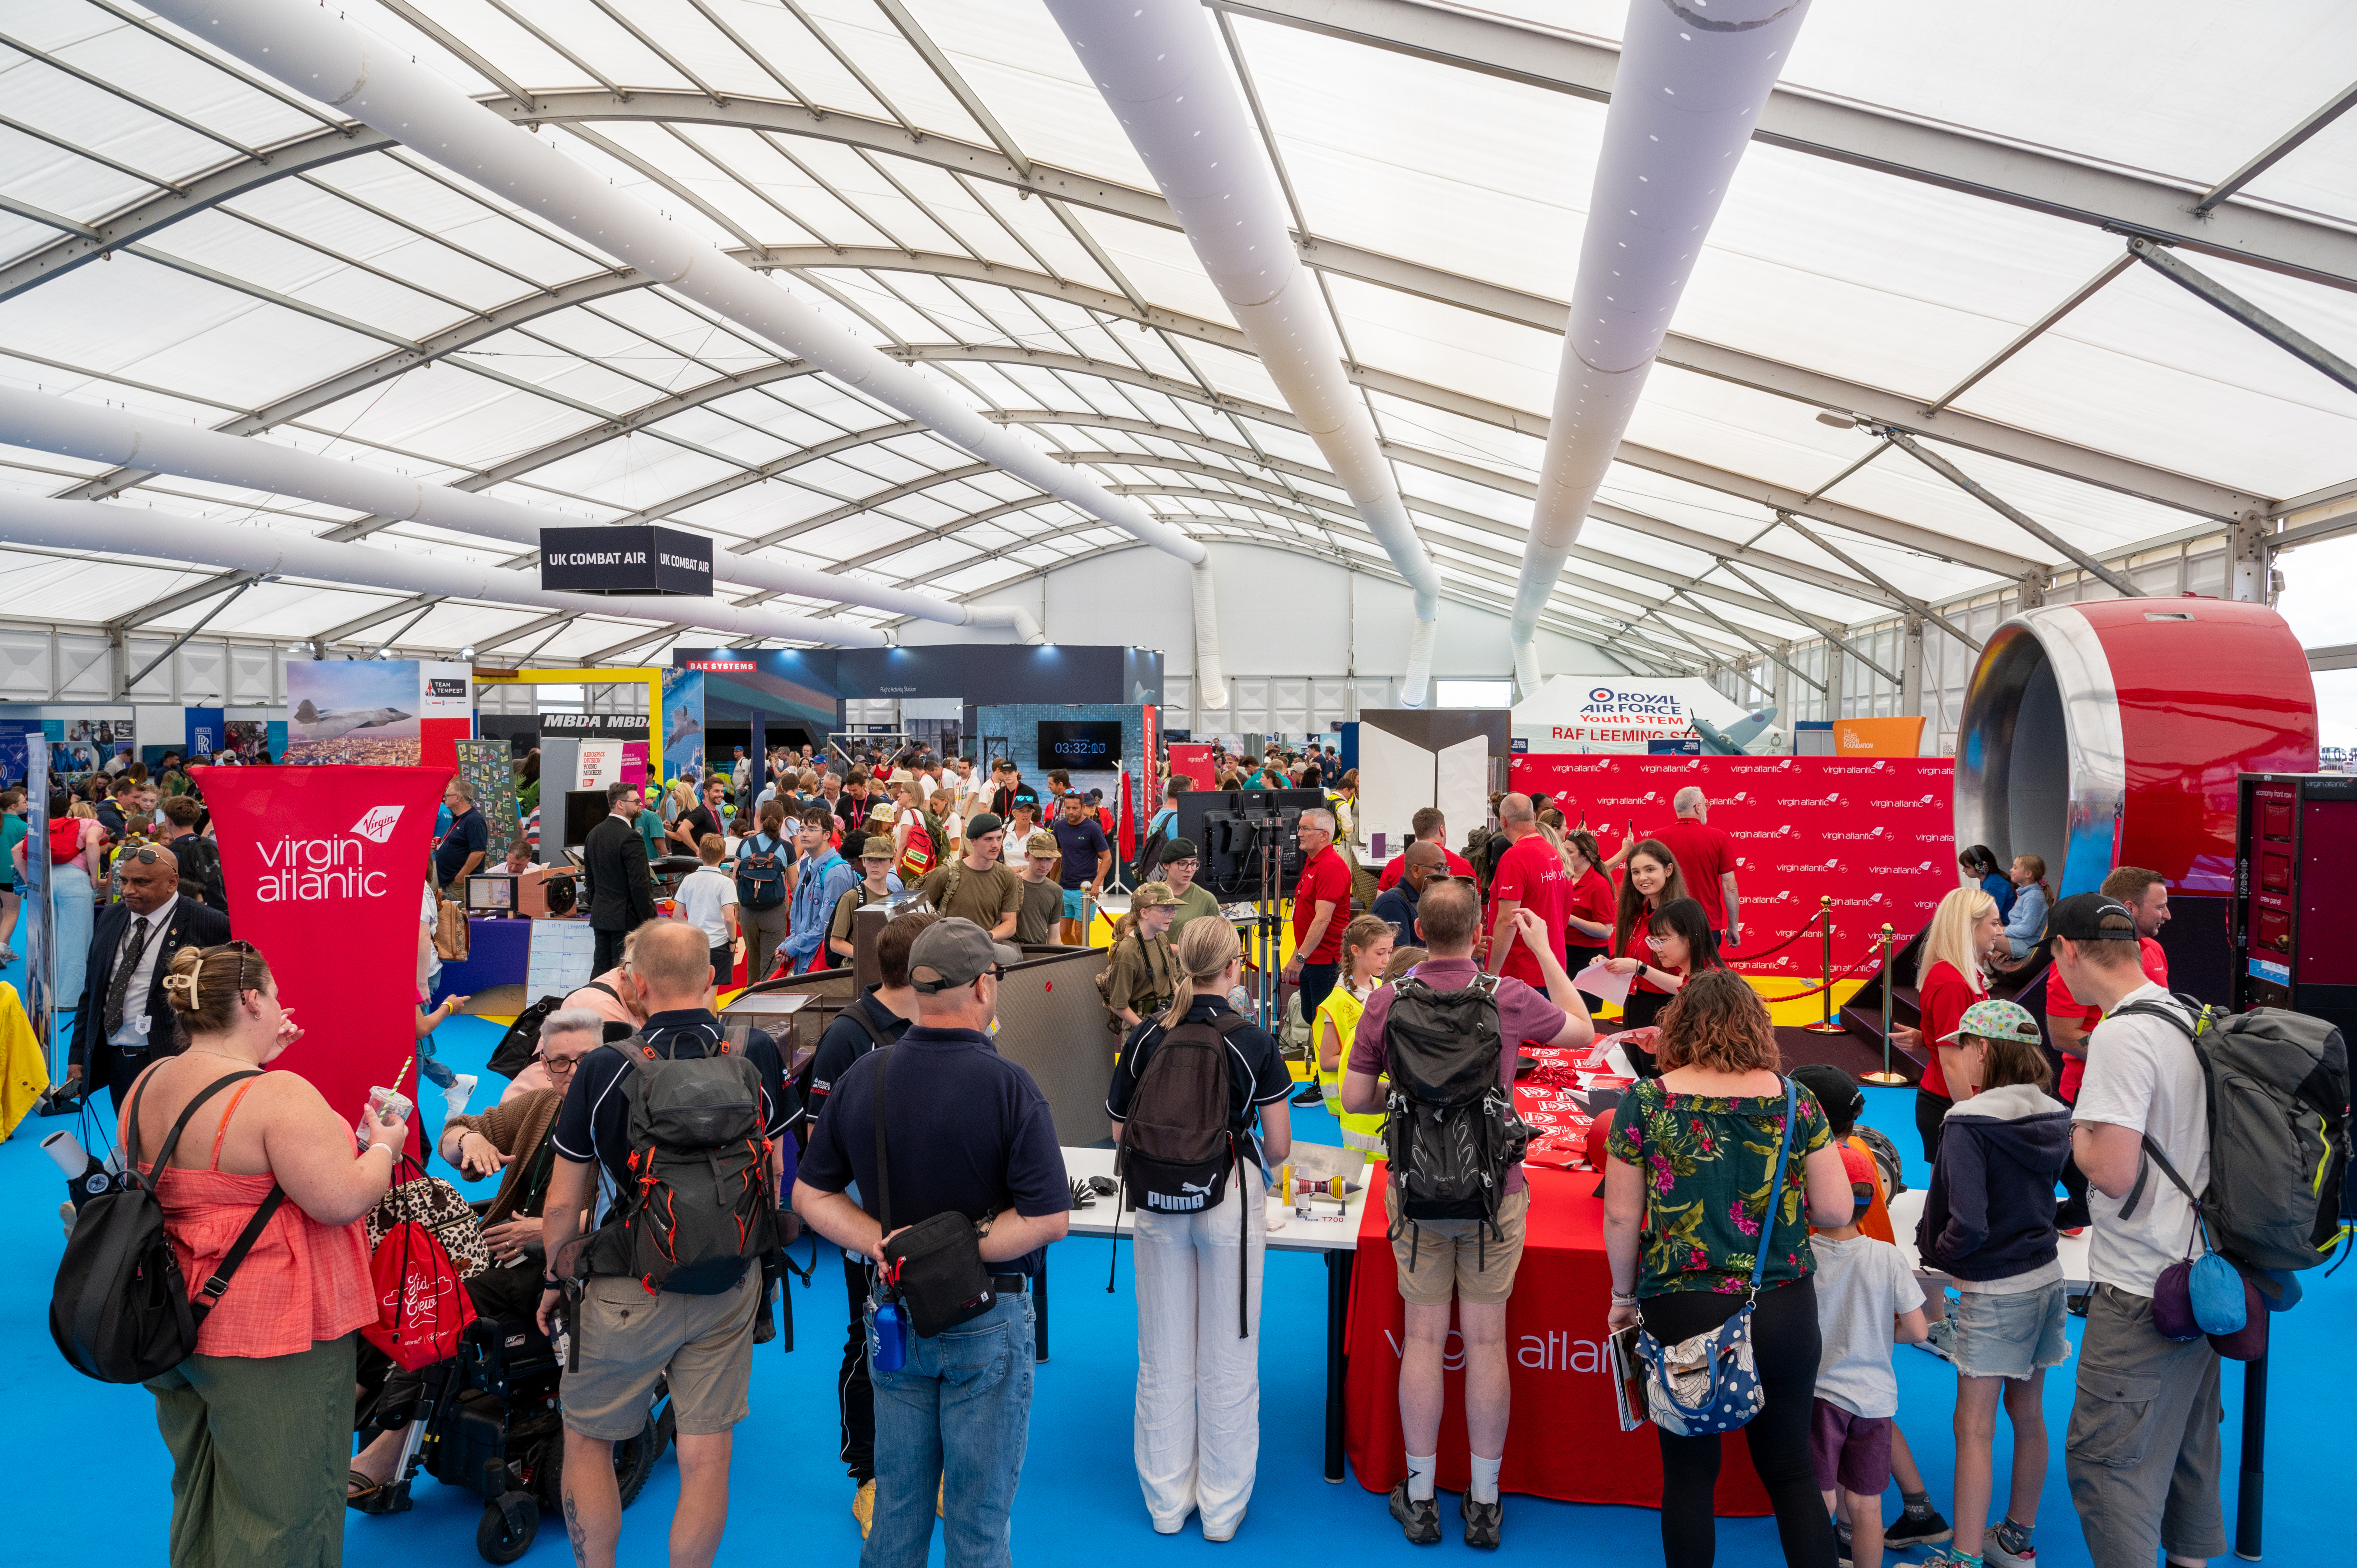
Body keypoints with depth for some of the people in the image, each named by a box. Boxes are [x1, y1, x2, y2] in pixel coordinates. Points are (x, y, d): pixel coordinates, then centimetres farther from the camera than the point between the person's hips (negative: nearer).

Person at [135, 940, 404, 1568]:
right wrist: (384, 1146, -8)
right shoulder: (279, 1095, -24)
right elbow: (343, 1200, -26)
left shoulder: (148, 1085, 2)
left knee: (198, 1495, 26)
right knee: (282, 1513, 7)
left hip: (178, 1327, 9)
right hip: (274, 1336, -8)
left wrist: (256, 1058, 15)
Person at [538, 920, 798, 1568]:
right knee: (706, 1457, 11)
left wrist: (556, 1278, 10)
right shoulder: (758, 1058, -8)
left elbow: (562, 1205, -6)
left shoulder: (602, 1071, -14)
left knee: (586, 1442, 19)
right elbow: (779, 1173, 2)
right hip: (730, 1286, 2)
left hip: (629, 1289, -2)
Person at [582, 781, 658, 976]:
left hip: (600, 916, 8)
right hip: (626, 918, -8)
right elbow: (639, 883, -19)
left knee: (601, 968, 12)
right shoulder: (631, 838, -17)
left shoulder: (594, 834, 9)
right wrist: (648, 920, -13)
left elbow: (590, 877, 17)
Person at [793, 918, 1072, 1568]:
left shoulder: (861, 1077, -5)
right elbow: (1049, 1219, -22)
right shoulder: (1008, 1086, -20)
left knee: (896, 1504, 20)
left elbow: (810, 1195, -1)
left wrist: (886, 1246, -12)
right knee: (978, 1515, 11)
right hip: (987, 1321, -4)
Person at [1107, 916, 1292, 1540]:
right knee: (1228, 1358, 11)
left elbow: (1120, 1131, 2)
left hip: (1158, 1203, 3)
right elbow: (1279, 1146, -8)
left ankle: (1167, 1501, 28)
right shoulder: (1253, 1041, -12)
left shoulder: (1144, 1037, -5)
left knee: (1164, 1354, 14)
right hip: (1231, 1202, -2)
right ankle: (1222, 1507, 23)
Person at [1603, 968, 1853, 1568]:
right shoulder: (1793, 1100, -3)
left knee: (1689, 1473, 12)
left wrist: (1623, 1297, 9)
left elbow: (1621, 1217, -5)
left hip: (1680, 1311, -2)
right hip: (1783, 1310, 2)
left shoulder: (1644, 1102, -8)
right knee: (1791, 1468, 15)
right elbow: (1837, 1210, -1)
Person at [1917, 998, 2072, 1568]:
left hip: (1992, 1292, -7)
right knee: (2028, 1414, 19)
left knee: (1974, 1430, 1)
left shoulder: (1968, 1122, -21)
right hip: (2045, 1279, 7)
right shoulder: (2053, 1118, 0)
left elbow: (1968, 1226, -26)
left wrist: (1934, 1252, -8)